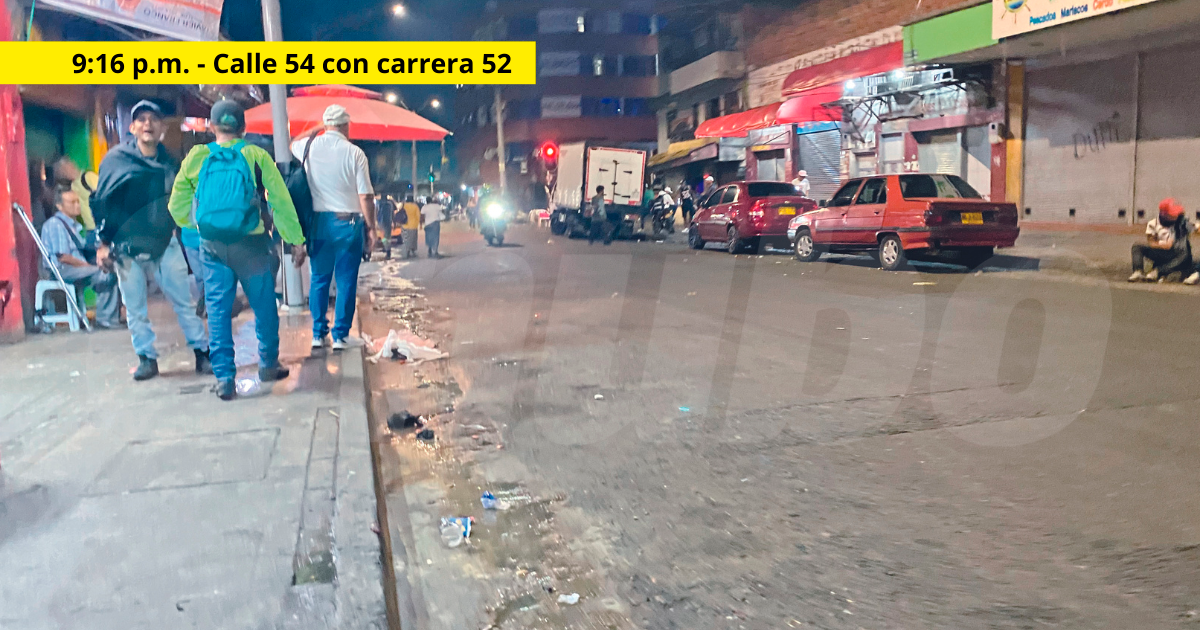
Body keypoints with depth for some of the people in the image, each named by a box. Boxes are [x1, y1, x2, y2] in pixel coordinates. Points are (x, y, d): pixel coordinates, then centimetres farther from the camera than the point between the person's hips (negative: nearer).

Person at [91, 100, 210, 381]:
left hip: (165, 244, 1)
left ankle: (202, 353, 9)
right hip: (127, 246, -1)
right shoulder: (116, 158, -4)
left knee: (184, 301, 2)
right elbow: (101, 201, 0)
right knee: (135, 308, 6)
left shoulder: (168, 162, 4)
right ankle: (146, 358, 17)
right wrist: (104, 242, -2)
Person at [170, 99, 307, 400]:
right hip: (251, 243, -2)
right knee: (264, 306, 13)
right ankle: (268, 365, 24)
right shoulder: (257, 156, -4)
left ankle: (224, 378, 5)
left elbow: (178, 208, 7)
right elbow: (281, 202, -7)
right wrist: (296, 241, -3)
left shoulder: (197, 157, 2)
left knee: (218, 310, 7)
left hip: (212, 246, 2)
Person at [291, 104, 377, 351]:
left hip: (319, 222, 3)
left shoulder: (309, 146, 1)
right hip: (349, 223, -3)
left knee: (319, 279, 13)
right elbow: (366, 196, -10)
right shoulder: (355, 153, -7)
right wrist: (371, 228, -2)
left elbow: (292, 146, 28)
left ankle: (318, 334, 16)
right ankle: (340, 335, 7)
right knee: (346, 282, 5)